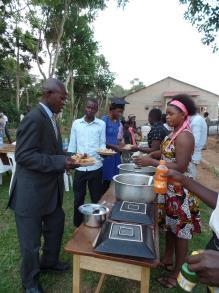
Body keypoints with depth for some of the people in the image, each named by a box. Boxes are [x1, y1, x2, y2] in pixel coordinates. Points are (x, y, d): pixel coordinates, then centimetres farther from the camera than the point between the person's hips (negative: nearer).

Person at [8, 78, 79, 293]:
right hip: (32, 193, -9)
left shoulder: (50, 118, 10)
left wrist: (67, 158, 2)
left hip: (51, 189, 9)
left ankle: (49, 262, 50)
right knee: (31, 242, 11)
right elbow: (23, 155, -25)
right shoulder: (33, 118, -20)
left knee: (55, 228, 24)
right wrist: (60, 162, -26)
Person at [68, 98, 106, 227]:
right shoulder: (76, 123, 4)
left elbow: (102, 144, 0)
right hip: (79, 167, 2)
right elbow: (72, 145, 8)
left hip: (96, 167, -1)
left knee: (97, 198, 11)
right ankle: (78, 225, 31)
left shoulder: (101, 124, 0)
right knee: (78, 198, 13)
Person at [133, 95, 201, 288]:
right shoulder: (175, 133, 8)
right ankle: (168, 261, 40)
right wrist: (152, 154, -2)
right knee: (170, 225, 21)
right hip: (169, 187, 9)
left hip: (180, 190, -9)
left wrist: (152, 162, -24)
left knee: (180, 231, 7)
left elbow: (181, 167, -25)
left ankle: (177, 274, 25)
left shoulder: (184, 136, -21)